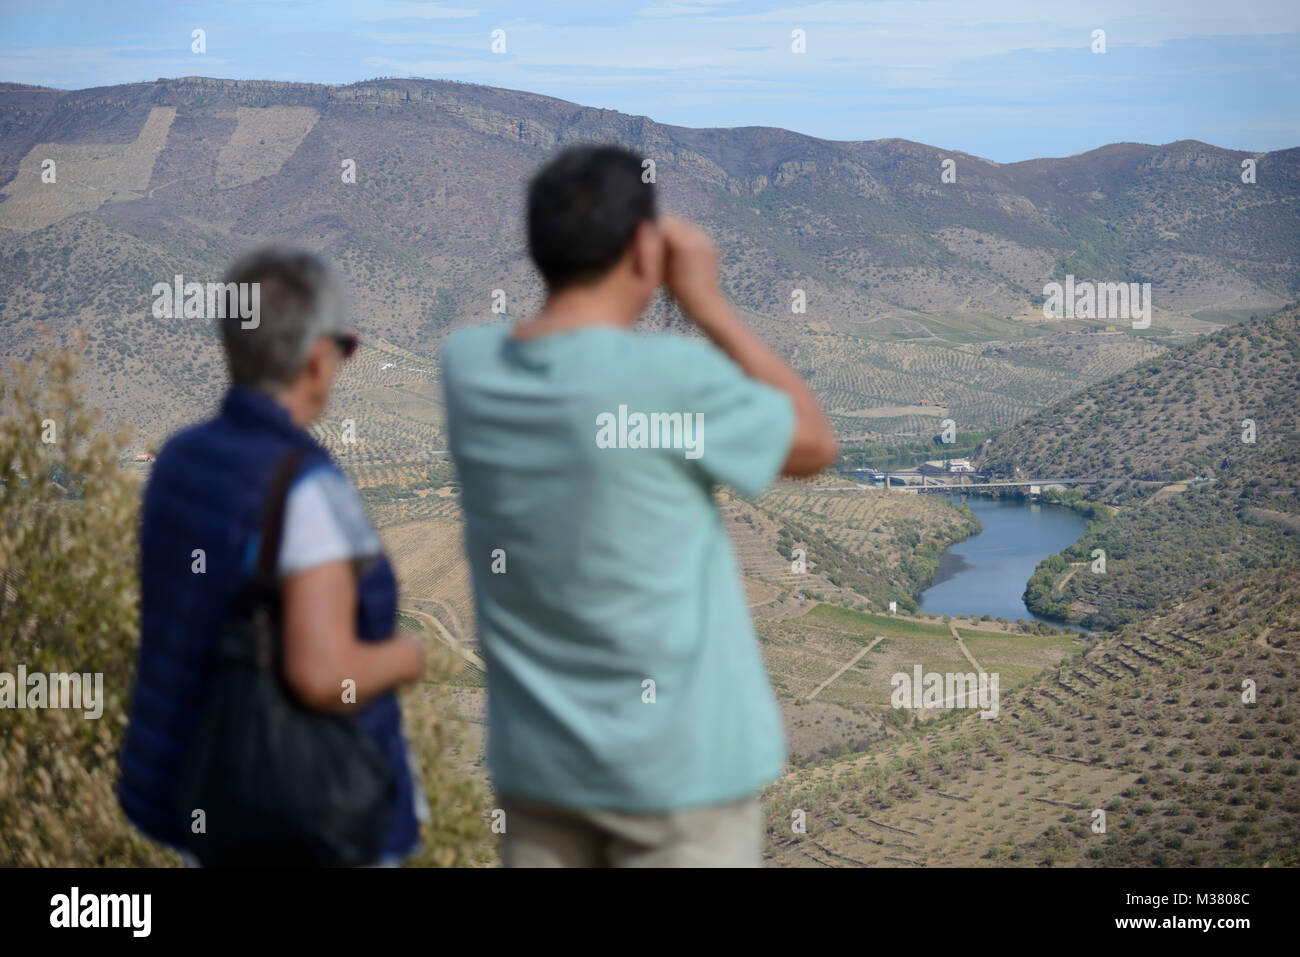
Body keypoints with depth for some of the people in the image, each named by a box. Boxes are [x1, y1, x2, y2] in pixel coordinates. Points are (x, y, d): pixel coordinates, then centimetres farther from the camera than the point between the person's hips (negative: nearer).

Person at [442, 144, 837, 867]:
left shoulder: (467, 365, -2)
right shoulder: (671, 376, -20)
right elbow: (814, 445, -2)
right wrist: (704, 300, -1)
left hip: (534, 759, 5)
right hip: (677, 761, -5)